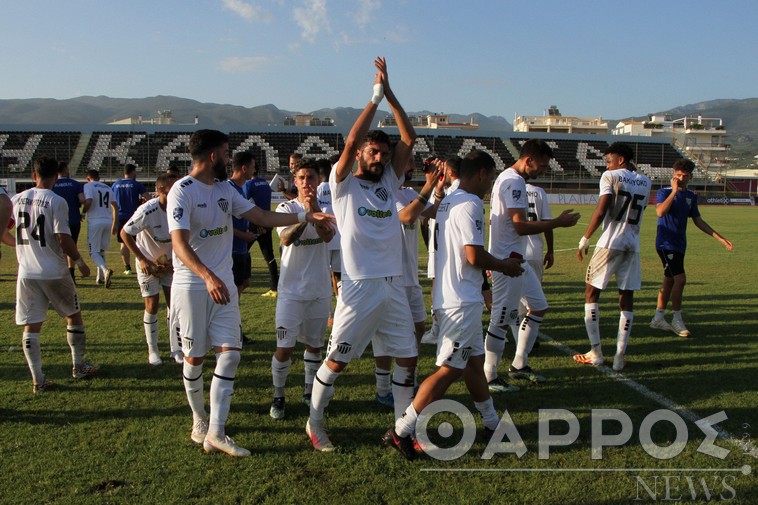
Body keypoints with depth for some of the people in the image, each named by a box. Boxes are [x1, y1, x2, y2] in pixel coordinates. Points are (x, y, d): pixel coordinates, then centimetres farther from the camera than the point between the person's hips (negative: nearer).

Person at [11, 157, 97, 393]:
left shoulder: (17, 199, 4)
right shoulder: (57, 202, -13)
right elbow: (63, 238, -17)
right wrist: (80, 261, -3)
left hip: (27, 272, 4)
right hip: (54, 272, -4)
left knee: (31, 326, 6)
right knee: (73, 316, 15)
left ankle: (38, 379, 6)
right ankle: (79, 366, 25)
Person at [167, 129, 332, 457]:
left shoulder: (225, 189, 10)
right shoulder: (182, 191, -14)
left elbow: (261, 216, 11)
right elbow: (179, 244, -26)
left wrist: (305, 216, 3)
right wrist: (208, 277, -40)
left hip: (223, 282, 6)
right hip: (192, 285, -6)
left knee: (230, 352, -4)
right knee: (195, 357, 6)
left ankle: (216, 433, -2)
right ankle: (199, 421, 26)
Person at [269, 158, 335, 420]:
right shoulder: (286, 208, -2)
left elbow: (328, 236, -16)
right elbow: (286, 238, -20)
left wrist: (314, 209, -24)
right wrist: (306, 216, -30)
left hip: (320, 290, 3)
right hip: (292, 289, -3)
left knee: (314, 344, 14)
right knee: (285, 347, -4)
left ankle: (310, 391, 31)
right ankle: (278, 396, 14)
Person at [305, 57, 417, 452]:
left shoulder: (389, 182, 12)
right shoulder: (344, 184, -1)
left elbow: (409, 140, 4)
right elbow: (351, 141, -16)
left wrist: (389, 94, 0)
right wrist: (375, 98, -10)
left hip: (393, 287, 5)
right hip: (359, 288, -5)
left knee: (407, 358, 9)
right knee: (337, 360, 2)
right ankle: (314, 422, 22)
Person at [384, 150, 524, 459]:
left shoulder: (447, 202, 13)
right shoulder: (470, 204, -16)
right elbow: (475, 256, -22)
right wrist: (505, 266, -3)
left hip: (448, 296, 10)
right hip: (462, 301, -10)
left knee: (475, 361, 19)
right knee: (450, 370, -5)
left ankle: (492, 423, 33)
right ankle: (401, 431, -2)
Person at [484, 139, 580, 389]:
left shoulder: (506, 178, 14)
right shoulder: (514, 182, -18)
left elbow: (495, 221, 20)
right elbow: (521, 226, -25)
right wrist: (558, 222, -19)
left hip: (516, 259, 11)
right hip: (508, 261, -11)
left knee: (539, 307, 19)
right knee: (502, 319, -3)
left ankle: (519, 365, 28)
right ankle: (488, 377, 9)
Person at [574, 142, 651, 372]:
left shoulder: (610, 177, -4)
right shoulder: (644, 181, 14)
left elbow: (601, 211, -14)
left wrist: (585, 239, -8)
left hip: (610, 242, -5)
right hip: (633, 245, 5)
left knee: (592, 292, 6)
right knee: (626, 298, 7)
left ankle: (596, 352, 5)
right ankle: (620, 357, 5)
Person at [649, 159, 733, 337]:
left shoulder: (691, 196, 10)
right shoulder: (664, 192, -9)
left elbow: (698, 221, 17)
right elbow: (660, 212, -28)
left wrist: (720, 238, 14)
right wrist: (674, 190, -25)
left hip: (679, 245, 7)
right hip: (666, 244, -7)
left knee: (669, 281, 10)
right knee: (680, 279, -13)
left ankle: (658, 318, 19)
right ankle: (677, 319, -2)